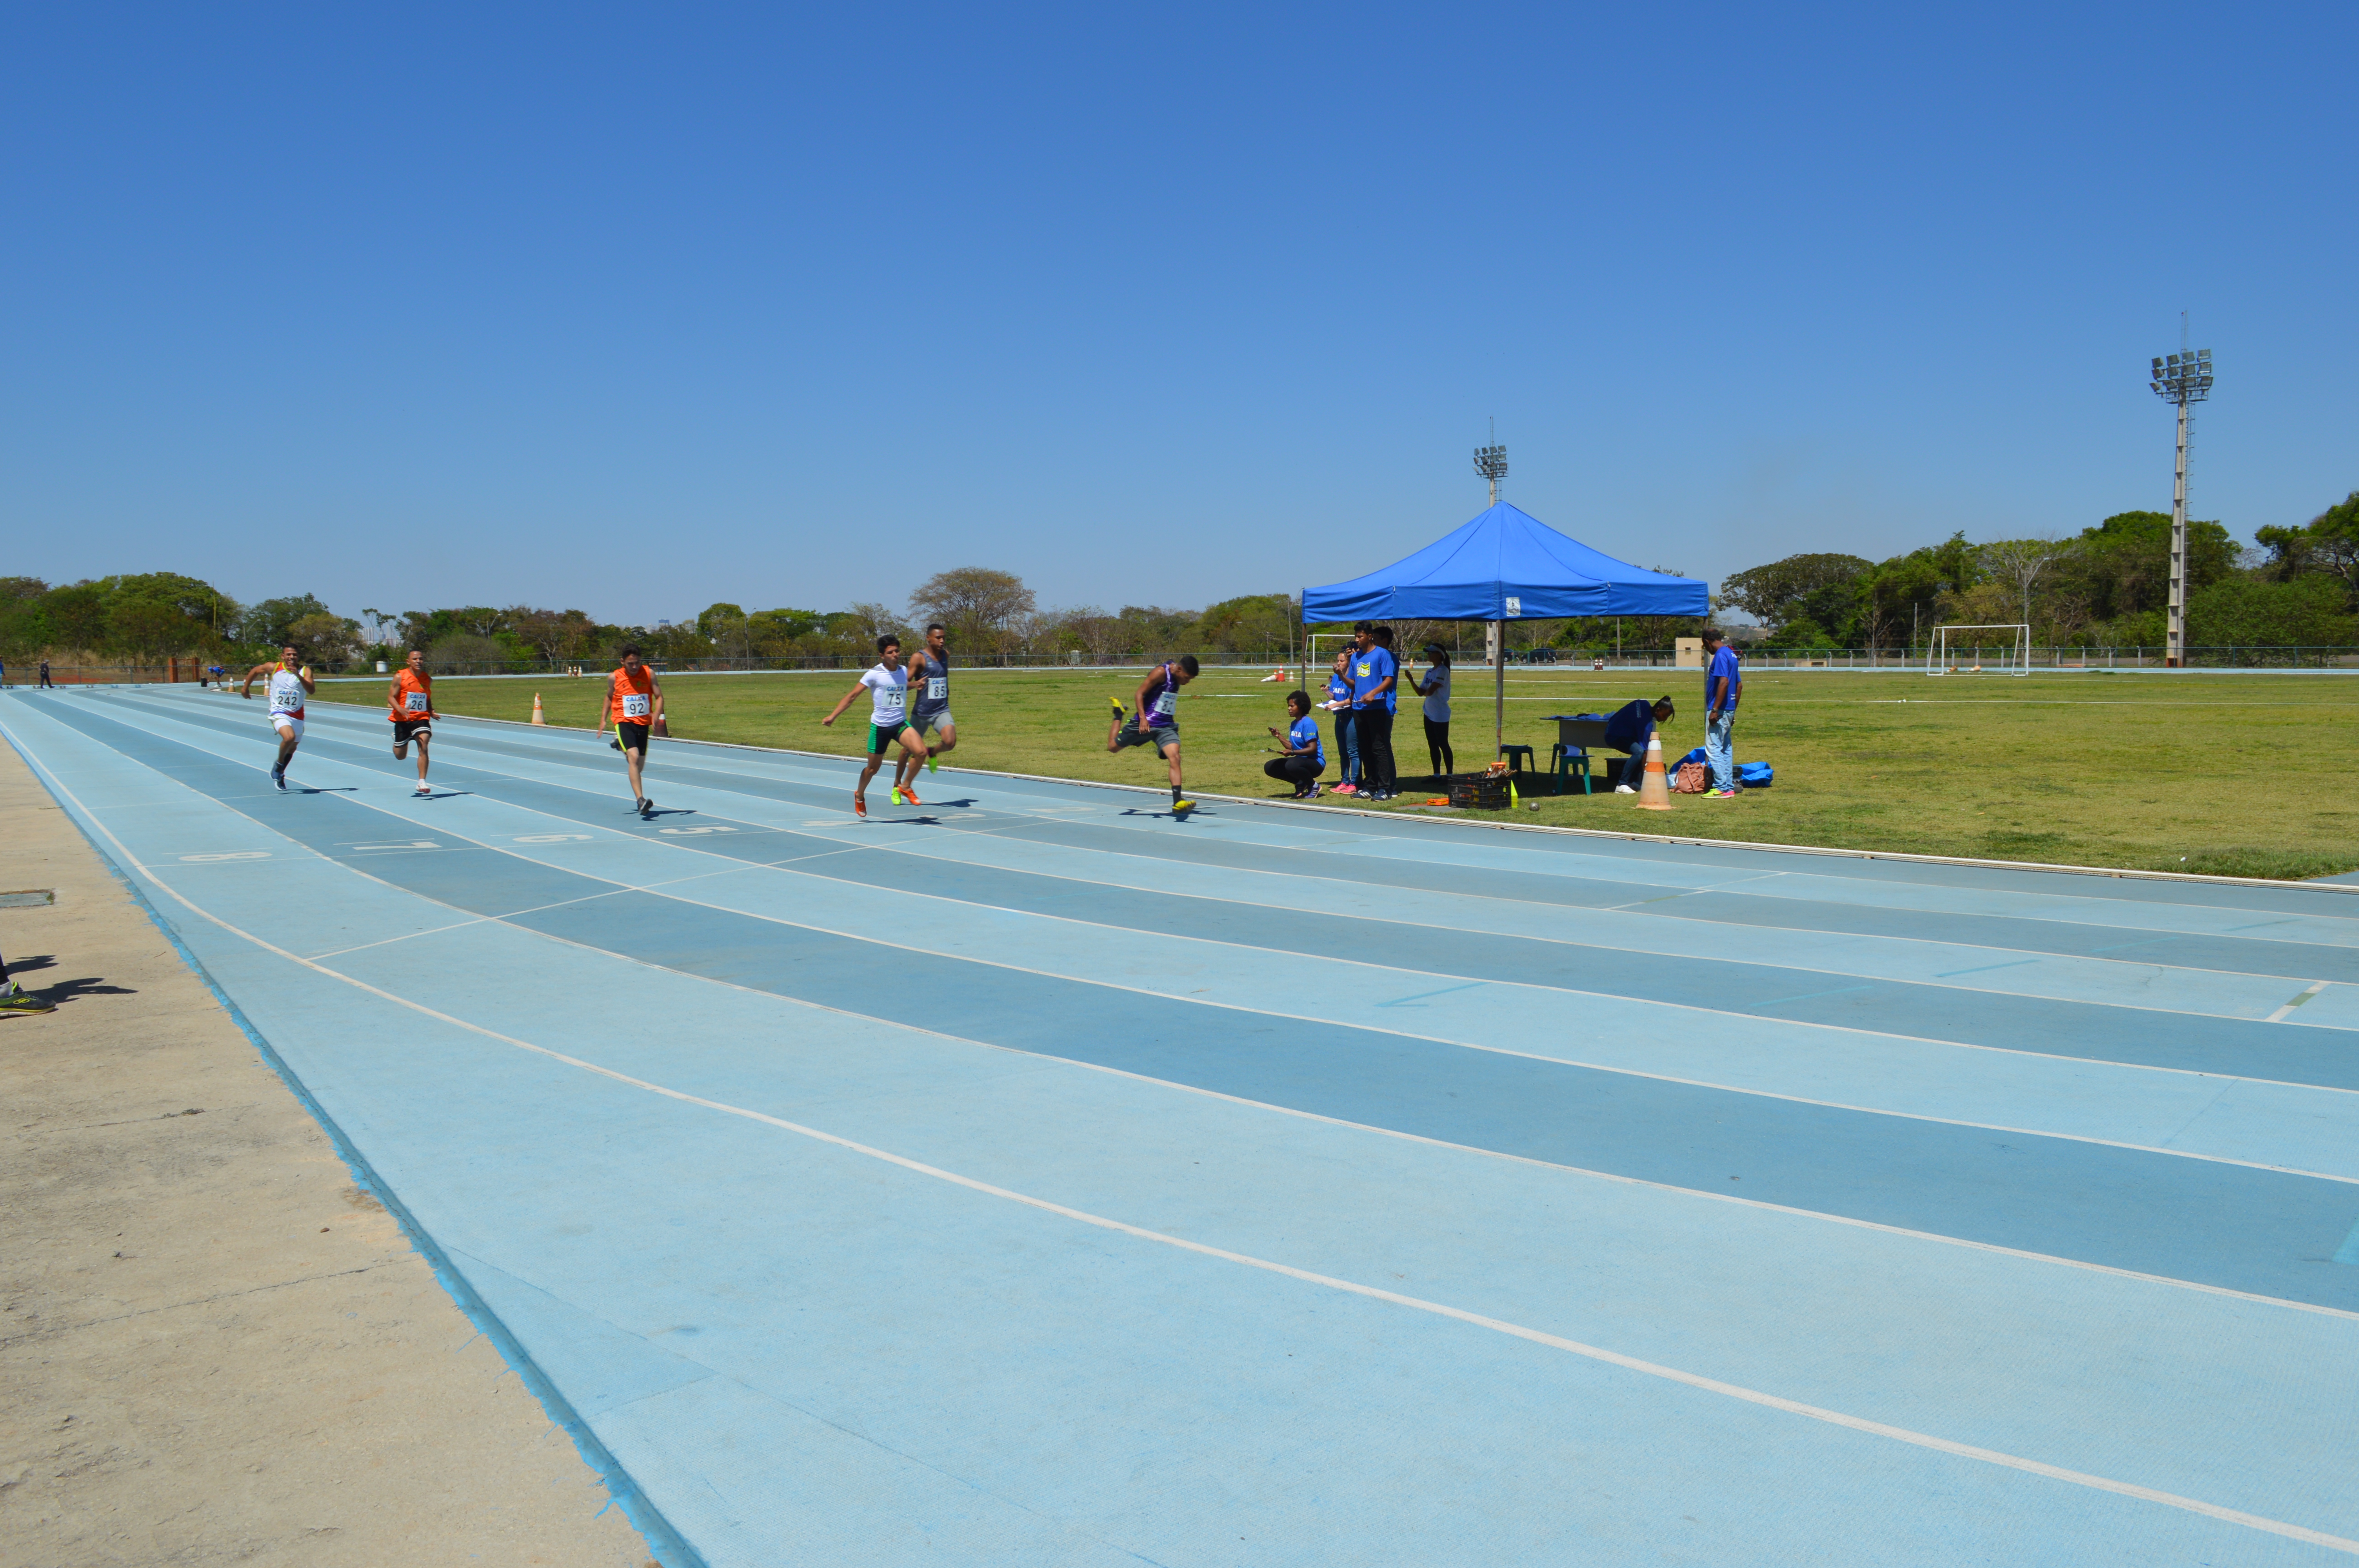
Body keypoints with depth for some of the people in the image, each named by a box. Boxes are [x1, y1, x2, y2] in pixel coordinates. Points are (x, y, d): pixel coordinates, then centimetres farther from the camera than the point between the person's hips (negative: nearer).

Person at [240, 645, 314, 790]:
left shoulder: (305, 671, -7)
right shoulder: (274, 668, -7)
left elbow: (312, 690, -23)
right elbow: (255, 671, 13)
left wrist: (298, 675, -35)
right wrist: (245, 687, 20)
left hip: (297, 715, 3)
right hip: (279, 713, -3)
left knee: (293, 747, 17)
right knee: (289, 737, -29)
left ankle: (280, 774, 41)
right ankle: (278, 764, -2)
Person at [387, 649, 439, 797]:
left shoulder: (428, 679, 5)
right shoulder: (400, 677, -6)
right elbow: (391, 697, -7)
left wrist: (431, 712, 0)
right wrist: (400, 709, -26)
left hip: (421, 719, 1)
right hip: (403, 720, -1)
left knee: (423, 748, -21)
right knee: (400, 756, 12)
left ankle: (422, 782, -19)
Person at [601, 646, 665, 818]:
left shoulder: (649, 674, -4)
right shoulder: (614, 678, -3)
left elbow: (659, 697, -3)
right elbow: (609, 697, 15)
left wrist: (657, 714, -22)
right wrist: (604, 719, 12)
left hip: (643, 723, 3)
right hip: (624, 722, -3)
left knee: (639, 766, 15)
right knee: (634, 758, -25)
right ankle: (640, 800, -33)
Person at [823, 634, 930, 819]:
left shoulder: (904, 672, 1)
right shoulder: (874, 674, -13)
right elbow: (852, 695, -10)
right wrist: (833, 716, -15)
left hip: (901, 723, 3)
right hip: (880, 726, -3)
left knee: (920, 751, -22)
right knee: (873, 767, 9)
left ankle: (906, 787, 1)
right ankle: (860, 795, 40)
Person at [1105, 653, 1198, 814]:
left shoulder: (1176, 677, 6)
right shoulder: (1161, 673, -16)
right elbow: (1139, 694, -18)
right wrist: (1143, 718, -28)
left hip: (1166, 726, 5)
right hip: (1145, 724, -5)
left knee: (1175, 758, -19)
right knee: (1113, 747, 14)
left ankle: (1178, 802, -24)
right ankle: (1119, 713, 40)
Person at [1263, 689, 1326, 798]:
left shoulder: (1308, 723, -16)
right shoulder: (1294, 724, 11)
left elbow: (1313, 749, -22)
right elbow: (1292, 747, 11)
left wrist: (1292, 752, -27)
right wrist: (1278, 736, 1)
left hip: (1316, 763, -9)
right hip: (1301, 760, 9)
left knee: (1291, 765, -39)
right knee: (1269, 767, 3)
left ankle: (1313, 785, -9)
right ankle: (1302, 784, 7)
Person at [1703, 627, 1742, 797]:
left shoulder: (1721, 655, -14)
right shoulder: (1731, 654, 16)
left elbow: (1724, 682, -24)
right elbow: (1739, 685, 20)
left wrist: (1715, 710, -23)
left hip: (1720, 711, -10)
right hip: (1729, 711, 10)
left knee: (1713, 749, -8)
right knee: (1726, 750, 12)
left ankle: (1722, 788, -10)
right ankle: (1729, 788, 15)